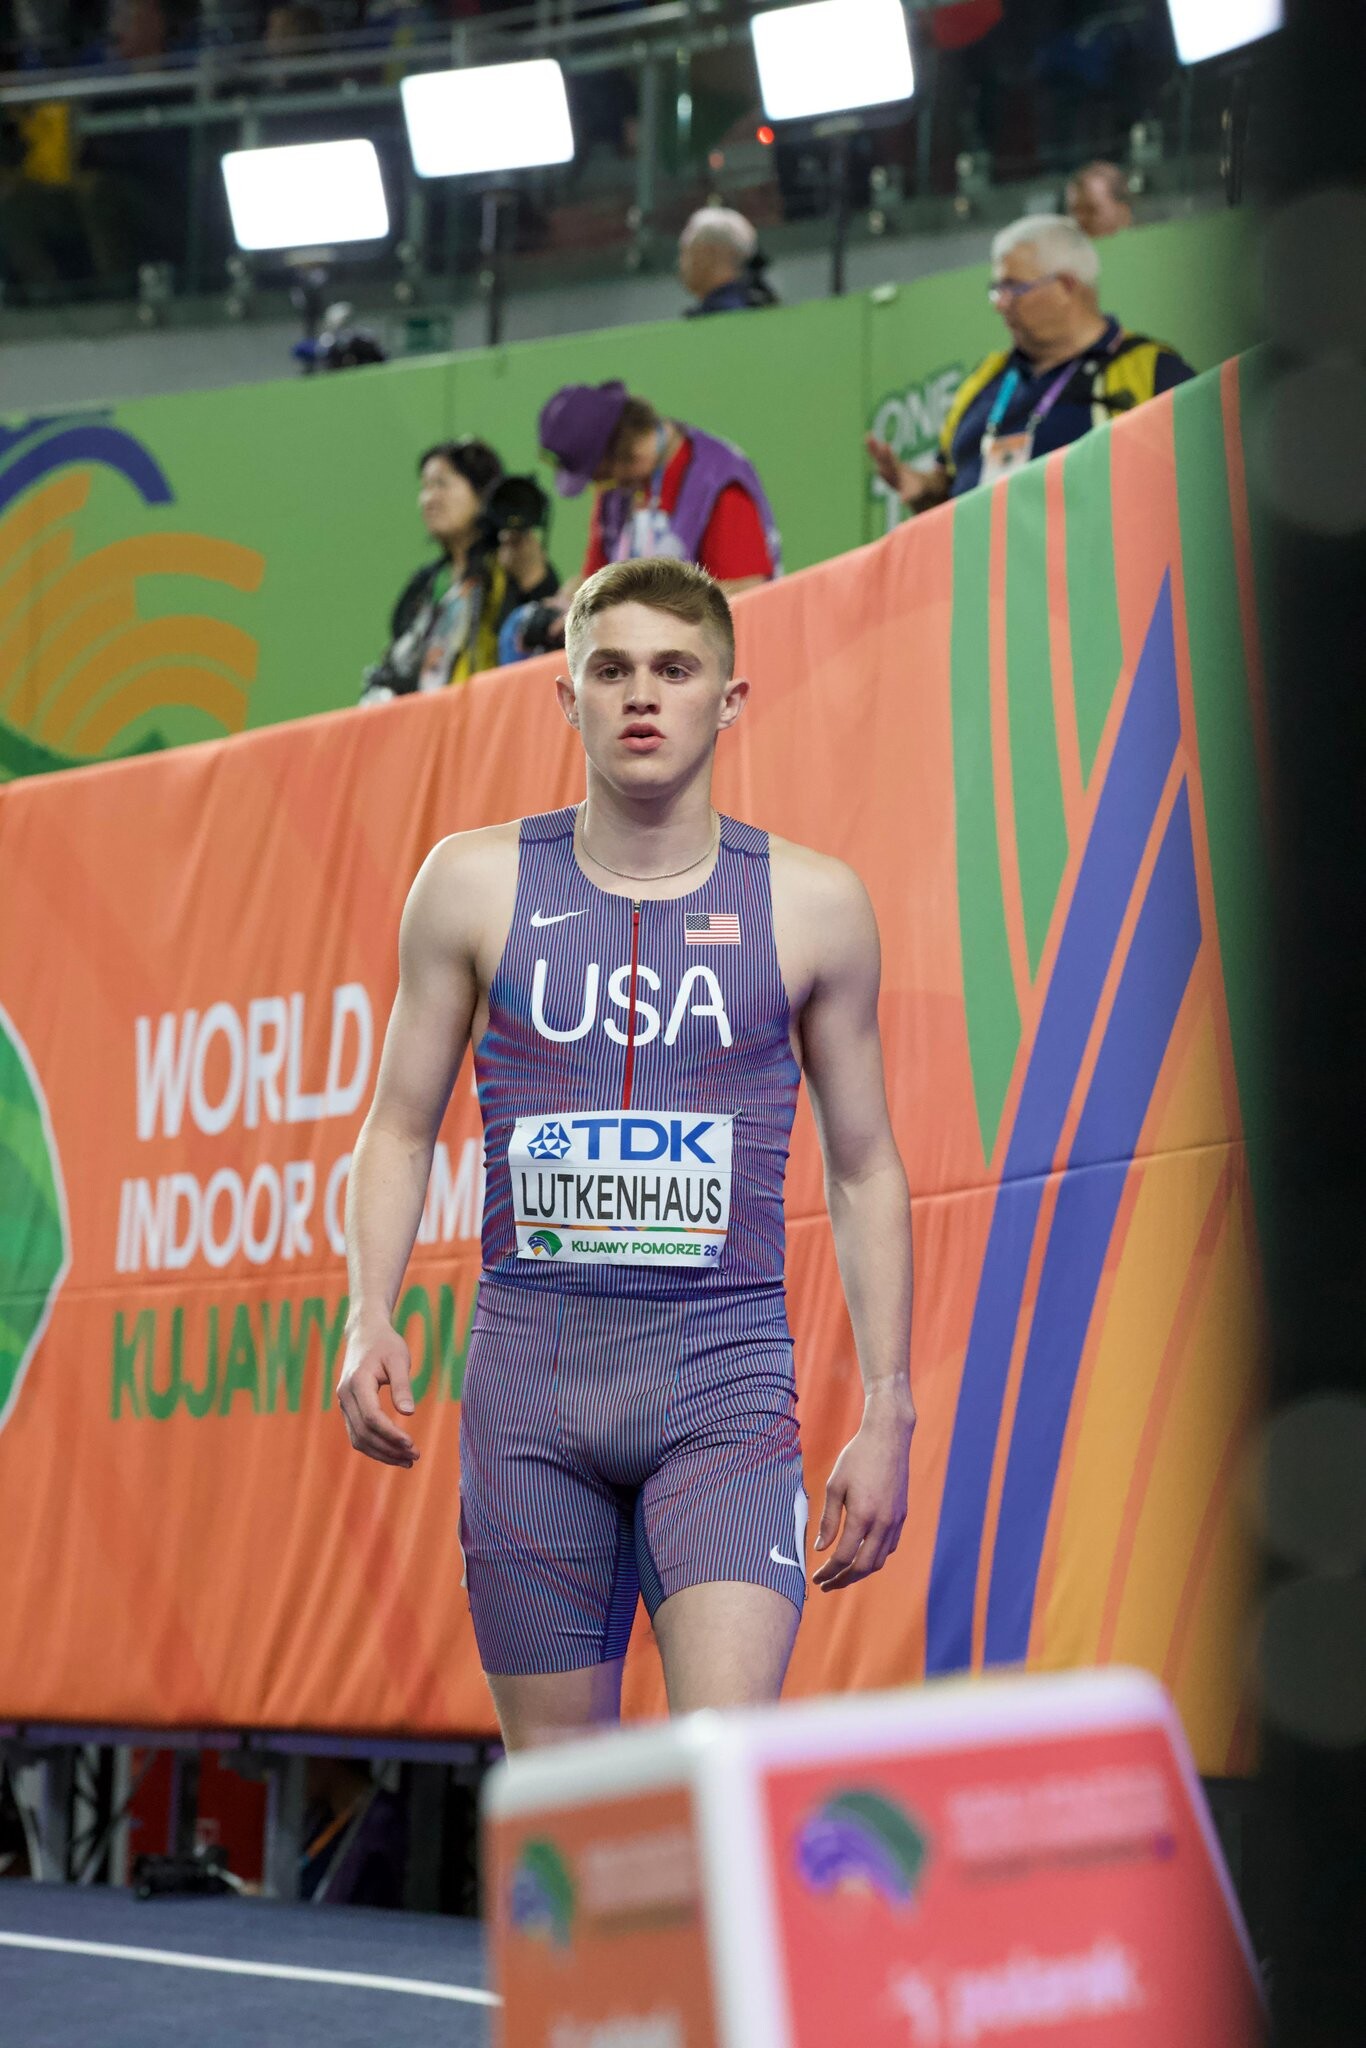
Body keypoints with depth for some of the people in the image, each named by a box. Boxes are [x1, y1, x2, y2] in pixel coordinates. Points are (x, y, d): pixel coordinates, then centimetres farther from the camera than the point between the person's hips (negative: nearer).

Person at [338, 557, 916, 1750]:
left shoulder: (811, 904, 4)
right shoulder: (477, 885, 5)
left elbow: (865, 1170, 10)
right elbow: (402, 1127, 12)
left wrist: (888, 1416, 6)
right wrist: (371, 1319, -5)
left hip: (724, 1379, -1)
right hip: (530, 1371, 1)